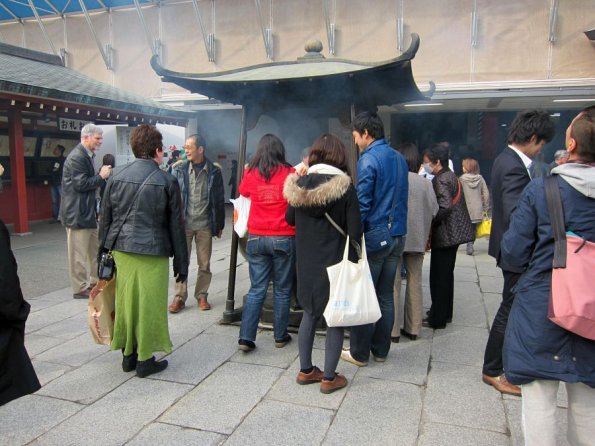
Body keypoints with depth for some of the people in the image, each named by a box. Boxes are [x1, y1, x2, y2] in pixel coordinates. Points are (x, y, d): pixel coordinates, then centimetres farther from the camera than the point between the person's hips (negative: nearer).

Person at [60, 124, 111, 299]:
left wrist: (102, 175, 7)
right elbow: (80, 184, -22)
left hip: (88, 211, 10)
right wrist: (101, 176, -14)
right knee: (79, 253, 1)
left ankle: (94, 282, 27)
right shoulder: (76, 157, -17)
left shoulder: (88, 156, 13)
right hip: (77, 213, -10)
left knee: (95, 249, 16)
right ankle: (80, 288, 10)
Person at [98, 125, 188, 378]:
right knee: (149, 305, 5)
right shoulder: (166, 181, -5)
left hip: (121, 250, 5)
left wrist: (105, 252, 16)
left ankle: (128, 354, 26)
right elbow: (176, 226, -3)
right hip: (152, 252, -4)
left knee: (125, 301, 14)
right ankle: (145, 359, 15)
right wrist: (181, 263, 3)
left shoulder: (116, 177, 5)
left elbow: (105, 219, 8)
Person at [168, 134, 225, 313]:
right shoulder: (179, 169, 0)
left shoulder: (214, 172, -1)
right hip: (183, 223, 0)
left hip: (205, 225, 0)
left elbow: (219, 200, 3)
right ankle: (179, 297, 17)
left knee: (204, 265, 9)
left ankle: (202, 296, 24)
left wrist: (220, 225, 5)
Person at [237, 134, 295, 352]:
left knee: (257, 289, 9)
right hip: (284, 238, -2)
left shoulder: (250, 173, 2)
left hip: (256, 238, 2)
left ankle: (246, 337, 4)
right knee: (282, 289, 11)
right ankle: (280, 336, 21)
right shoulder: (289, 173, -6)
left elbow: (243, 191, 22)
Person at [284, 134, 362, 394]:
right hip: (335, 262, -4)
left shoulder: (298, 184, 0)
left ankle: (306, 370, 29)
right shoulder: (345, 188, -12)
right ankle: (329, 378, 17)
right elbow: (354, 231, -13)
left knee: (310, 314, 19)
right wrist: (353, 262, -3)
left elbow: (290, 219, 14)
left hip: (306, 263, 5)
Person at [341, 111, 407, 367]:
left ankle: (360, 353, 12)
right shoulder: (399, 158, 12)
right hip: (397, 236, 8)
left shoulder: (368, 160, -13)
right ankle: (381, 350, 22)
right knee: (386, 296, 13)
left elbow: (362, 204, -17)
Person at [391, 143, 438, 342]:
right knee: (415, 283, 13)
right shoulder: (426, 183, 0)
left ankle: (393, 330, 8)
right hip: (418, 239, 3)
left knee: (393, 285, 4)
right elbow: (434, 210, -2)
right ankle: (413, 328, 20)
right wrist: (420, 223, 13)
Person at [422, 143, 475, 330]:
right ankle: (445, 313, 32)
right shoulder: (450, 175, 13)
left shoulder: (441, 180, -17)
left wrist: (430, 224, -15)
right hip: (454, 233, 10)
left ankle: (437, 319, 8)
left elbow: (445, 206, -27)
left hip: (445, 235, -10)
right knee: (446, 274, 19)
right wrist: (433, 223, 13)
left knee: (439, 276, -1)